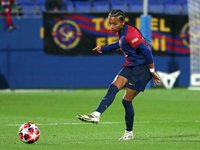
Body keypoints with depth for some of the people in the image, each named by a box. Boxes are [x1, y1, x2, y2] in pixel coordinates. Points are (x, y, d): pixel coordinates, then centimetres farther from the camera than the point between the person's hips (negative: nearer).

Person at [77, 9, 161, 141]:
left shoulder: (131, 34, -23)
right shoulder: (121, 32, 7)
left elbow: (146, 52, -23)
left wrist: (152, 71, -17)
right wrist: (103, 49, 31)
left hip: (142, 67, -9)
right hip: (131, 66, 9)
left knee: (127, 100, -5)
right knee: (113, 88, -10)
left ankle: (129, 133, 9)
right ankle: (97, 115, -17)